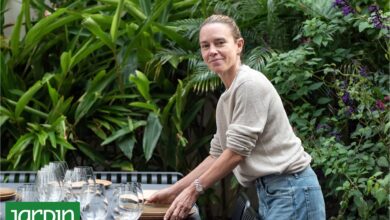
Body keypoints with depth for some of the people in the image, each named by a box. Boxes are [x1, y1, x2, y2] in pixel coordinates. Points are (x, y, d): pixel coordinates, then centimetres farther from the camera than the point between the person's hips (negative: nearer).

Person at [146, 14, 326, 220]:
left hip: (290, 190, -9)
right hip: (268, 191, 9)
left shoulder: (250, 84, -15)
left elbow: (237, 151, -16)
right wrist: (174, 191, 15)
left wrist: (194, 190, -6)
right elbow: (217, 154, 18)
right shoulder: (226, 98, 13)